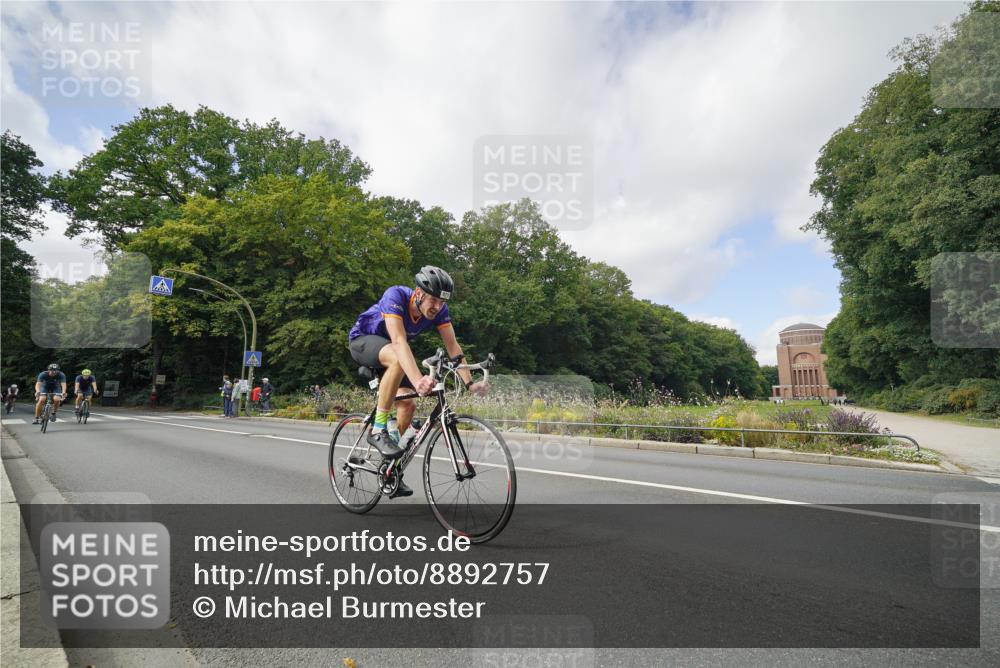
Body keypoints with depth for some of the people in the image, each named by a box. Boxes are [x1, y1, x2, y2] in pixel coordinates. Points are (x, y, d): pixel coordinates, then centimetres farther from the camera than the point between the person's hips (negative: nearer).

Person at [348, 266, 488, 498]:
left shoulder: (439, 309, -20)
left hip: (392, 349, 6)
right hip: (362, 340, -6)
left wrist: (469, 383, -31)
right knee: (398, 360, -38)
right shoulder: (395, 296, -36)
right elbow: (399, 341, -48)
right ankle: (378, 430, -26)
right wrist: (418, 380, -60)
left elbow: (453, 346, -21)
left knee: (408, 404, -7)